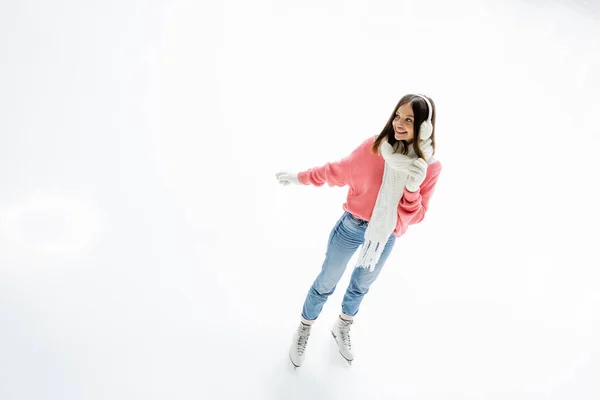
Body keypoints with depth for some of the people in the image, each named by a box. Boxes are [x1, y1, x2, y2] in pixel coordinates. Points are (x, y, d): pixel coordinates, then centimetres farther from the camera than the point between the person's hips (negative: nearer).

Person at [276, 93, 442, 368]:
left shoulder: (431, 167, -16)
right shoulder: (373, 146, -19)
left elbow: (415, 217, -13)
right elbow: (338, 172, -5)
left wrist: (412, 188, -31)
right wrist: (299, 178, 2)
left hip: (385, 239, 2)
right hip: (352, 226, -2)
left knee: (360, 287, 25)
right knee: (326, 283, 13)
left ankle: (342, 329, 54)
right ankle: (303, 331, 40)